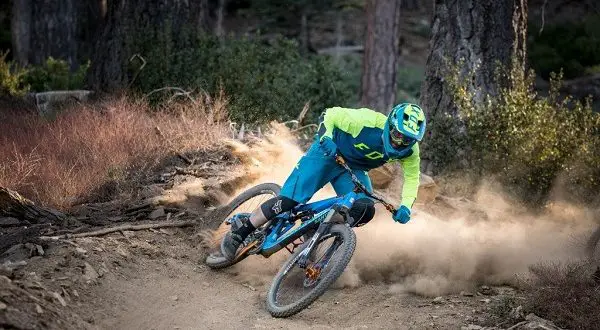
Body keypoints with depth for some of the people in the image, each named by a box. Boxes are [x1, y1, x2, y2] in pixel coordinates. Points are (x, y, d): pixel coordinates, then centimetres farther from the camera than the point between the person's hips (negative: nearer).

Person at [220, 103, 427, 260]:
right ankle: (239, 231, -1)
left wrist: (405, 207, -24)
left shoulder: (409, 150, -21)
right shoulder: (368, 121, -33)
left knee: (365, 210, -19)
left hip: (353, 169, 5)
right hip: (328, 153, -5)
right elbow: (330, 115, -22)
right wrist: (325, 138, -41)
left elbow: (412, 178, -7)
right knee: (290, 200, -15)